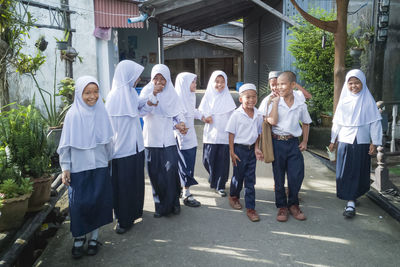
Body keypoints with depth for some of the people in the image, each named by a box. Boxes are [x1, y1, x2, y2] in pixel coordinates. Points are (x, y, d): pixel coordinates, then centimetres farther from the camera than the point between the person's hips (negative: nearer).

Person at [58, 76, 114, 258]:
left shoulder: (101, 112, 0)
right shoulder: (73, 114, -6)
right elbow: (66, 143, -3)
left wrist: (108, 159, 12)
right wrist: (65, 168, -5)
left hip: (99, 166, 2)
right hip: (78, 167, -2)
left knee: (98, 201, 7)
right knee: (79, 203, 1)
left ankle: (94, 236, 25)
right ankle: (79, 237, 24)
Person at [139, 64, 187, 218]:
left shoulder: (171, 94, 6)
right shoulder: (146, 91, 1)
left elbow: (178, 114, 8)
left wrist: (180, 124, -13)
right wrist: (153, 94, -23)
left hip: (168, 140, 1)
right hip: (151, 140, 0)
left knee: (171, 171, -7)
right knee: (155, 174, 4)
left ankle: (173, 203, 12)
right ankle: (160, 205, 20)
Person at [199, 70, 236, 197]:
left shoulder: (227, 98, 6)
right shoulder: (208, 96, 5)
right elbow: (200, 112, 6)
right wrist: (206, 118, -15)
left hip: (224, 134, 0)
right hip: (211, 134, 0)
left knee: (223, 161, 1)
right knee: (208, 160, 3)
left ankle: (220, 186, 13)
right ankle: (213, 177, 33)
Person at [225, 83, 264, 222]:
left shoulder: (258, 115, 2)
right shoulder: (237, 114, -12)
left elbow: (258, 133, 12)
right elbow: (231, 134, -9)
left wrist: (256, 148, 2)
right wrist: (232, 153, -11)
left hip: (251, 149, 4)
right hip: (239, 149, -4)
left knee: (250, 180, 6)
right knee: (238, 176, 10)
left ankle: (250, 208, 12)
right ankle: (233, 196, 39)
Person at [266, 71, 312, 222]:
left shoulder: (300, 104, 2)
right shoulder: (274, 102, -4)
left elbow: (306, 123, 15)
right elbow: (273, 121, -18)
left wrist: (305, 142, 9)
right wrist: (275, 102, -13)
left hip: (293, 142, 2)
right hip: (278, 142, -1)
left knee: (297, 175, 1)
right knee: (279, 176, 6)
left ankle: (293, 204, 23)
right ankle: (282, 206, 21)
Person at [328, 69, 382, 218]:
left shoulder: (368, 99, -2)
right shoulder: (344, 100, 6)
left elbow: (375, 122, -2)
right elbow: (337, 122, 11)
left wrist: (374, 142, -6)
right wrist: (333, 141, 11)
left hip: (361, 143, -2)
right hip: (345, 142, 2)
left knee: (358, 172, 0)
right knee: (344, 172, 2)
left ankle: (351, 202, 7)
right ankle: (350, 201, 15)